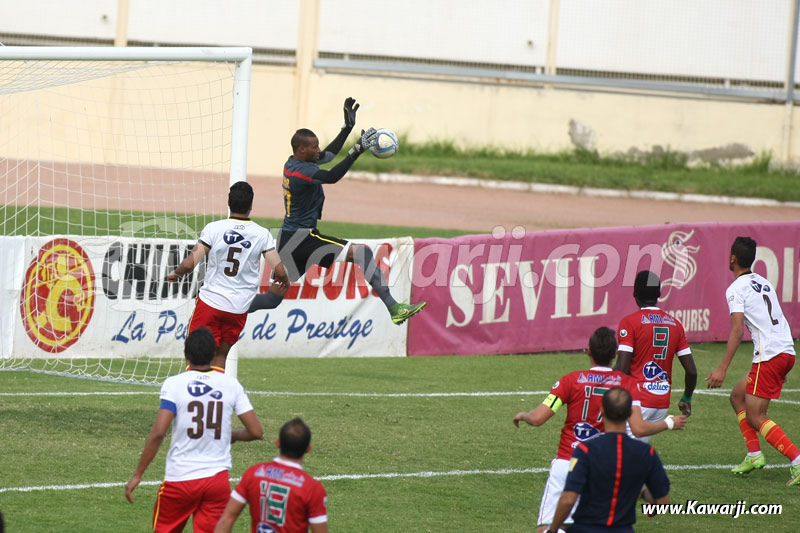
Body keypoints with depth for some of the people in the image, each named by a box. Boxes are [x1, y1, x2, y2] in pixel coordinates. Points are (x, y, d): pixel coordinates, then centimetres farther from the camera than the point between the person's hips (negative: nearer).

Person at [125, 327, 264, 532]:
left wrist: (138, 474, -8)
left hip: (180, 478, -2)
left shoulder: (174, 384, -8)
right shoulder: (230, 385, 1)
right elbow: (256, 432, 1)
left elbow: (158, 433, -16)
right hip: (217, 478, 2)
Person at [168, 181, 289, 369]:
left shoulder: (214, 229, -10)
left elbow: (189, 264, -13)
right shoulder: (262, 234, -4)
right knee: (220, 356, 16)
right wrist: (284, 281, 17)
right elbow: (279, 270, -6)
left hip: (210, 302, -2)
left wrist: (175, 274, 9)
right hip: (239, 309, 2)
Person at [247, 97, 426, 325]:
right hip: (300, 238, -10)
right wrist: (356, 151, -36)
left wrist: (348, 127, 21)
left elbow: (328, 155, 23)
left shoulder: (293, 163, 11)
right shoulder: (301, 170, -17)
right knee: (362, 253, -14)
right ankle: (392, 308, -24)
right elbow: (332, 176, -33)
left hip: (288, 239, 10)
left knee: (275, 296, 17)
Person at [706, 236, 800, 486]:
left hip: (769, 355, -9)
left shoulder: (736, 289, -6)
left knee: (755, 417, -5)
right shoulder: (764, 283, 18)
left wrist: (722, 369, -18)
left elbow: (737, 330, -17)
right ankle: (754, 454, 14)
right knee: (737, 395, 21)